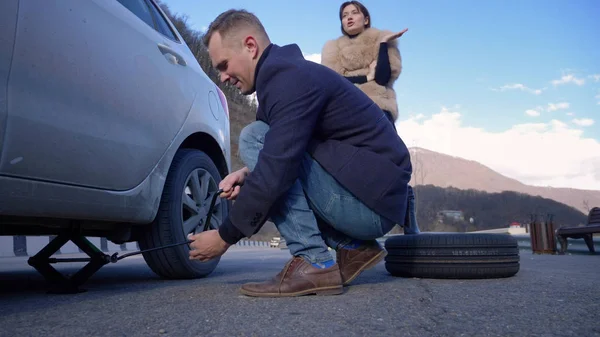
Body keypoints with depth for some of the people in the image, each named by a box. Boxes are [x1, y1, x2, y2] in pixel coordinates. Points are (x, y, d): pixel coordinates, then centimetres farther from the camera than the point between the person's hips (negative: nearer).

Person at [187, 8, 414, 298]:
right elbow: (285, 159, 20)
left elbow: (277, 169, -23)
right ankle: (354, 247, 11)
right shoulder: (286, 70, 14)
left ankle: (313, 263, -13)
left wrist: (225, 237, -11)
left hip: (371, 202, -10)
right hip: (374, 199, 10)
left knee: (254, 138, -14)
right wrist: (249, 175, 1)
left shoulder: (290, 77, -17)